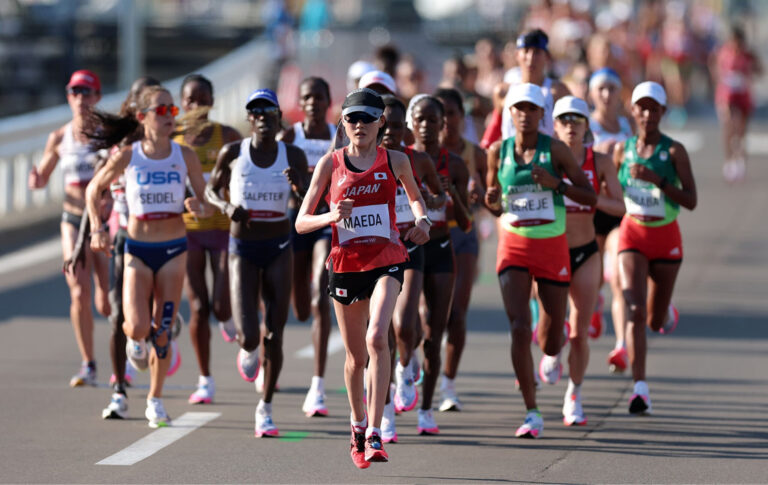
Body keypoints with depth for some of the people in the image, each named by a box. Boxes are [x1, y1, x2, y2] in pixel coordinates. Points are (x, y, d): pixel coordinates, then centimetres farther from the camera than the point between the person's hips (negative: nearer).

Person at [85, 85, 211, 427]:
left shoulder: (185, 156, -2)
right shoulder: (127, 157, -5)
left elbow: (207, 205, 3)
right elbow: (94, 189, 11)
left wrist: (198, 207, -20)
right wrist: (97, 229, 1)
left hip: (174, 250, 1)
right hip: (138, 250, -1)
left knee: (162, 330, 1)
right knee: (138, 326, -15)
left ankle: (155, 401, 16)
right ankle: (133, 340, 24)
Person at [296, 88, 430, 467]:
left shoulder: (395, 161, 3)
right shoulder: (330, 163, 1)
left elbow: (414, 195, 24)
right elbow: (301, 222, 1)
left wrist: (422, 220, 2)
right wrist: (331, 216, -20)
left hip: (386, 261, -1)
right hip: (345, 263, 1)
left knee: (376, 337, -24)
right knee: (356, 355, 11)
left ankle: (374, 433, -24)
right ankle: (358, 424, 37)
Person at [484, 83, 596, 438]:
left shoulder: (555, 150, -5)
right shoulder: (498, 151, 2)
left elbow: (590, 197, -3)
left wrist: (555, 183, -18)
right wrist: (490, 199, -9)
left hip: (552, 248, -1)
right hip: (514, 246, 1)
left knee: (550, 345, 5)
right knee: (519, 329, -17)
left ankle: (554, 339, 46)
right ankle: (532, 414, -10)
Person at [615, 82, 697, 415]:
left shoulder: (674, 151, -9)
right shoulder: (622, 149, 0)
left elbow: (691, 201, -16)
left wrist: (656, 179, -25)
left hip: (666, 238, -1)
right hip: (632, 236, 1)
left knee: (654, 322, 12)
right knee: (634, 313, -18)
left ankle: (666, 310, 52)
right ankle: (640, 389, -21)